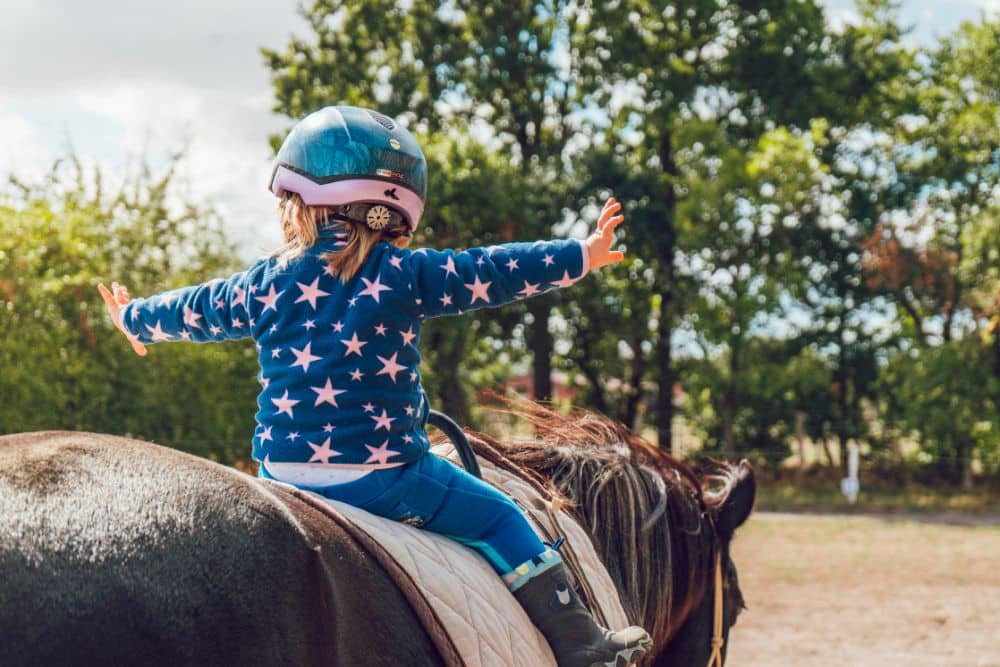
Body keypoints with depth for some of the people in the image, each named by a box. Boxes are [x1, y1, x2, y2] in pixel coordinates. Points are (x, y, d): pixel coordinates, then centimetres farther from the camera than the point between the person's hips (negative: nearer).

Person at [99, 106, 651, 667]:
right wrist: (582, 255, 6)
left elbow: (196, 311, 22)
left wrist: (134, 319, 42)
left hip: (283, 473, 4)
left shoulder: (267, 283, 7)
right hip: (382, 473, -4)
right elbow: (492, 274, -3)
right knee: (496, 516, 8)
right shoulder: (404, 274, -5)